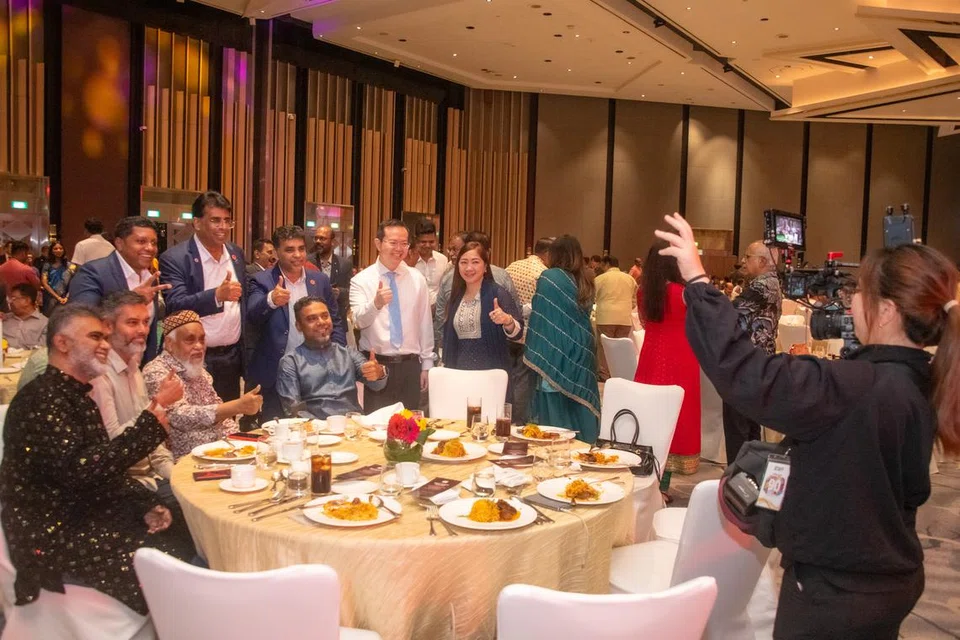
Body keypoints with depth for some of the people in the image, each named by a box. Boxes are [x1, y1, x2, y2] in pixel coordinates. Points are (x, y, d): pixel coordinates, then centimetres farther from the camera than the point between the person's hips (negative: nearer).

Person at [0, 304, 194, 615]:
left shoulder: (79, 398, 15)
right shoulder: (41, 399, -17)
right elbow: (78, 470, -28)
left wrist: (148, 505, -1)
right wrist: (147, 427, -23)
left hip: (89, 512, 9)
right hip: (54, 533, -9)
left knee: (186, 535, -3)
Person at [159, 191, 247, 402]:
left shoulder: (236, 253, 8)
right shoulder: (175, 258, -11)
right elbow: (175, 307, -21)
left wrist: (245, 352, 13)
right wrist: (217, 295, -36)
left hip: (232, 357, 5)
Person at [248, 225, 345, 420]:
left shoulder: (320, 280, 7)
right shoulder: (262, 281, -2)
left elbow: (336, 323, 10)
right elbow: (252, 316, -18)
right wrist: (270, 300, -39)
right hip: (275, 375, -2)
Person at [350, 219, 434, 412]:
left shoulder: (417, 279, 5)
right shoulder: (361, 280, -3)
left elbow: (425, 323, 8)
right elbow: (359, 321, -17)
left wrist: (427, 364, 7)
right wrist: (376, 303, -37)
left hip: (410, 366, 2)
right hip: (376, 365, -2)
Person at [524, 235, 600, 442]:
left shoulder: (549, 278, -9)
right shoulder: (585, 284, 8)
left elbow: (540, 318, -10)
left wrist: (534, 358, -5)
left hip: (556, 358, -6)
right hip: (582, 360, 6)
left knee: (555, 421, 0)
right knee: (577, 416, 11)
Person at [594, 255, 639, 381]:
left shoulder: (600, 278, 1)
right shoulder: (630, 279, 13)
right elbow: (634, 301, 18)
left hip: (606, 317, -3)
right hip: (625, 318, 3)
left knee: (605, 347, 3)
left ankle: (604, 375, 3)